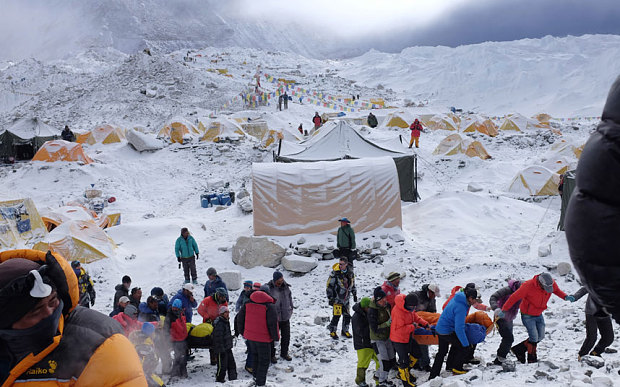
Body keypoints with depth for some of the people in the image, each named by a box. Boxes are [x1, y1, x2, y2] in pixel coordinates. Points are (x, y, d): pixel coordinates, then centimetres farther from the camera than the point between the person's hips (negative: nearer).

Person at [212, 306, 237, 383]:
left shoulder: (226, 321, 12)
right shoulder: (219, 324, -20)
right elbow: (218, 339, -22)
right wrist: (221, 350, -21)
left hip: (228, 348, 10)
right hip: (221, 349, -10)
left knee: (232, 364, 13)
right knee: (222, 366, -2)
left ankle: (233, 378, 22)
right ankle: (219, 379, 13)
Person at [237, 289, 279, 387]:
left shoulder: (247, 304, 0)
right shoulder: (269, 307, -16)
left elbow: (240, 319, 5)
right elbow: (273, 324, -17)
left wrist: (241, 331, 19)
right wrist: (276, 337, -5)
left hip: (250, 336, 6)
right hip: (263, 338, -5)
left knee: (255, 355, 27)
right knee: (264, 360, 8)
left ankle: (256, 375, 39)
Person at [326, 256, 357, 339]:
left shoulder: (350, 272, 1)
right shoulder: (335, 273, -14)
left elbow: (352, 284, 17)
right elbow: (329, 286, -9)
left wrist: (354, 294, 16)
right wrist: (330, 298, -11)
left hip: (346, 298, 5)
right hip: (337, 297, -5)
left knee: (347, 315, 8)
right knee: (337, 315, -11)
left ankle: (345, 331, 26)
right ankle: (332, 331, 5)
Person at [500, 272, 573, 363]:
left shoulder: (551, 283, -14)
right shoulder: (528, 285, -30)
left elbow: (557, 291, 10)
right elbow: (514, 297, -23)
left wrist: (565, 297, -11)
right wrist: (504, 311, -21)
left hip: (539, 315, 6)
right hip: (528, 316, -6)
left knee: (540, 337, 7)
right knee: (534, 337, -10)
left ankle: (519, 349, 21)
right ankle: (532, 359, 11)